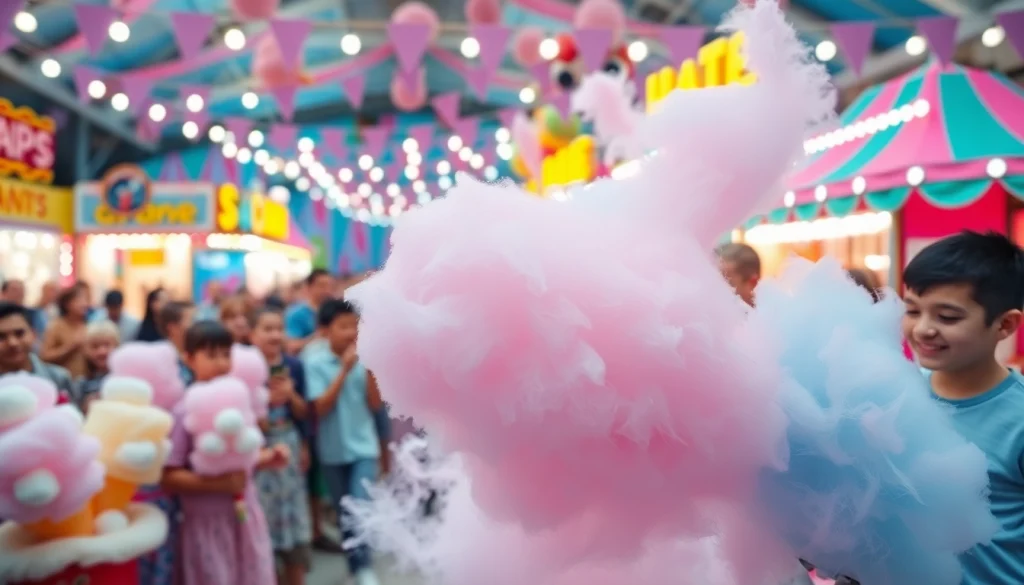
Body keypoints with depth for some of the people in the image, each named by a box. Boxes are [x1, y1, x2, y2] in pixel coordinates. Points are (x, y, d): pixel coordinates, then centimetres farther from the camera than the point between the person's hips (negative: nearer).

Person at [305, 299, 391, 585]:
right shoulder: (315, 364, -8)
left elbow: (376, 405, -5)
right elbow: (320, 408, -15)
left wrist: (370, 368, -17)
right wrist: (344, 371, -21)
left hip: (364, 448, 0)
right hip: (333, 452, 1)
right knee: (344, 515, 13)